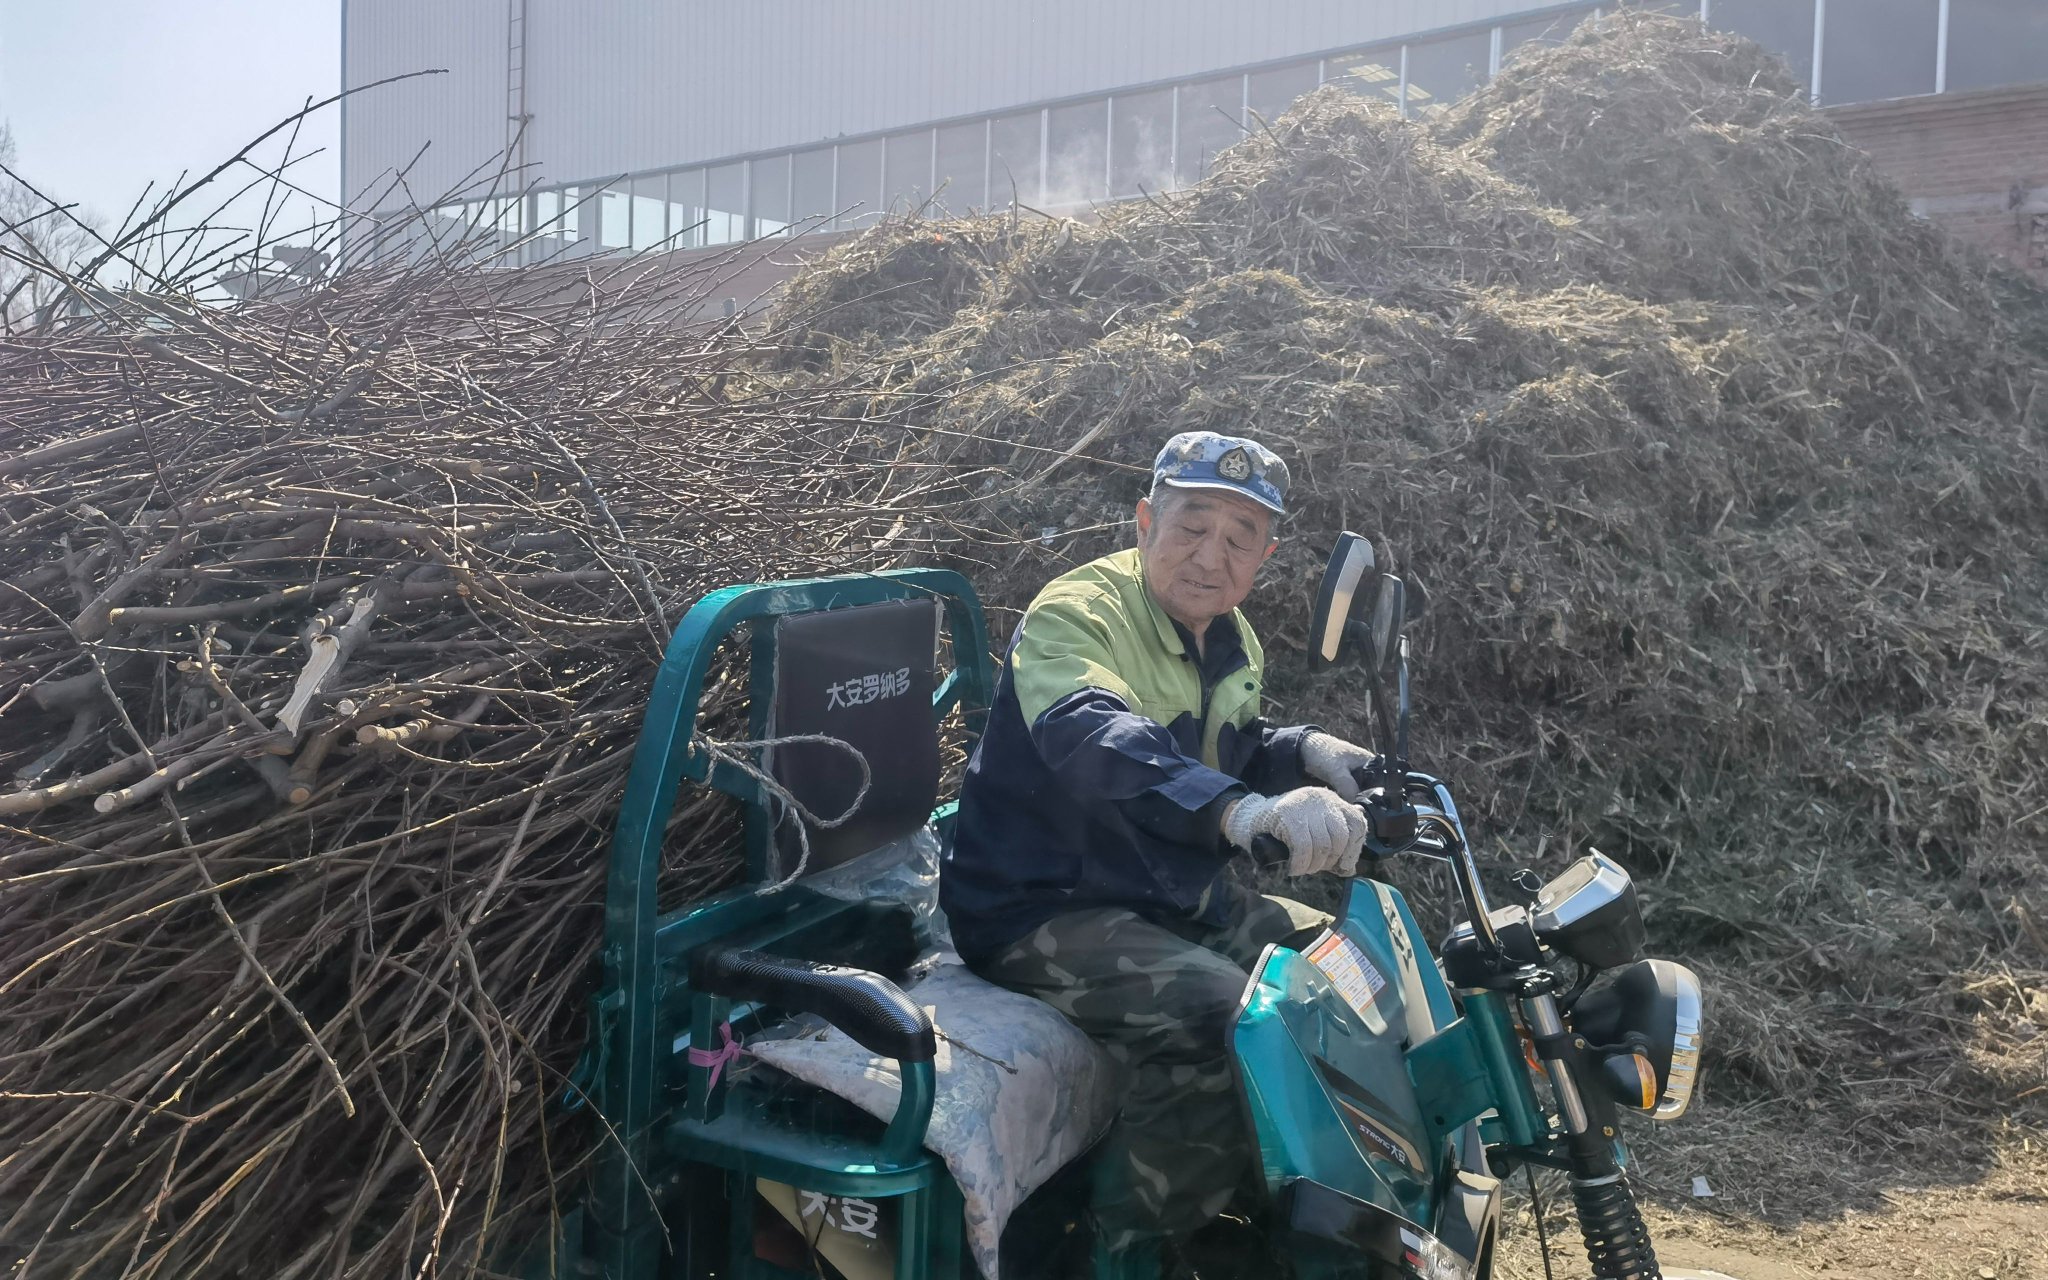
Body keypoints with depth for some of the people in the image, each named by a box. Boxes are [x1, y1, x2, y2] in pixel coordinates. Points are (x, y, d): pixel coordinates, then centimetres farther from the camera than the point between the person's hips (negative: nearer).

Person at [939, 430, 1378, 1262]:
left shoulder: (1231, 643, 10)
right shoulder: (1076, 614, -19)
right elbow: (1096, 744, -39)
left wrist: (1305, 753, 1)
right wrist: (1243, 810, -56)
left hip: (1176, 897, 9)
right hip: (1047, 911, -9)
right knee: (1229, 1023, -31)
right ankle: (1127, 1247, -10)